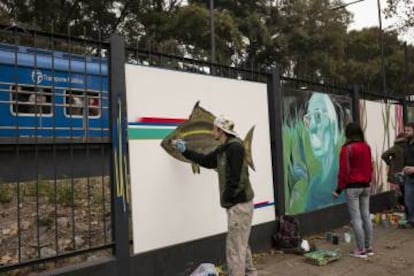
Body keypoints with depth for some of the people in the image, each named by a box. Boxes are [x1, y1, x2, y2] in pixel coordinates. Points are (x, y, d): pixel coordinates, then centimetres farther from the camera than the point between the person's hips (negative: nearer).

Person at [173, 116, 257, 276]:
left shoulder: (235, 147, -17)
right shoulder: (223, 149, 12)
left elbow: (236, 178, -23)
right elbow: (206, 161, 25)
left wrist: (227, 198, -16)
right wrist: (185, 151, 24)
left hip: (240, 202, -10)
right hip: (236, 202, 10)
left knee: (235, 246, -5)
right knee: (241, 244, 20)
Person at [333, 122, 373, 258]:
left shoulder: (347, 148, -14)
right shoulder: (367, 147, 6)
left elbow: (343, 170, -14)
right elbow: (370, 167, 13)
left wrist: (339, 188, -8)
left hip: (352, 187, -7)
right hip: (365, 186, 7)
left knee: (356, 218, -2)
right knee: (366, 216, 12)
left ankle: (361, 249, 2)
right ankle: (369, 247, 19)